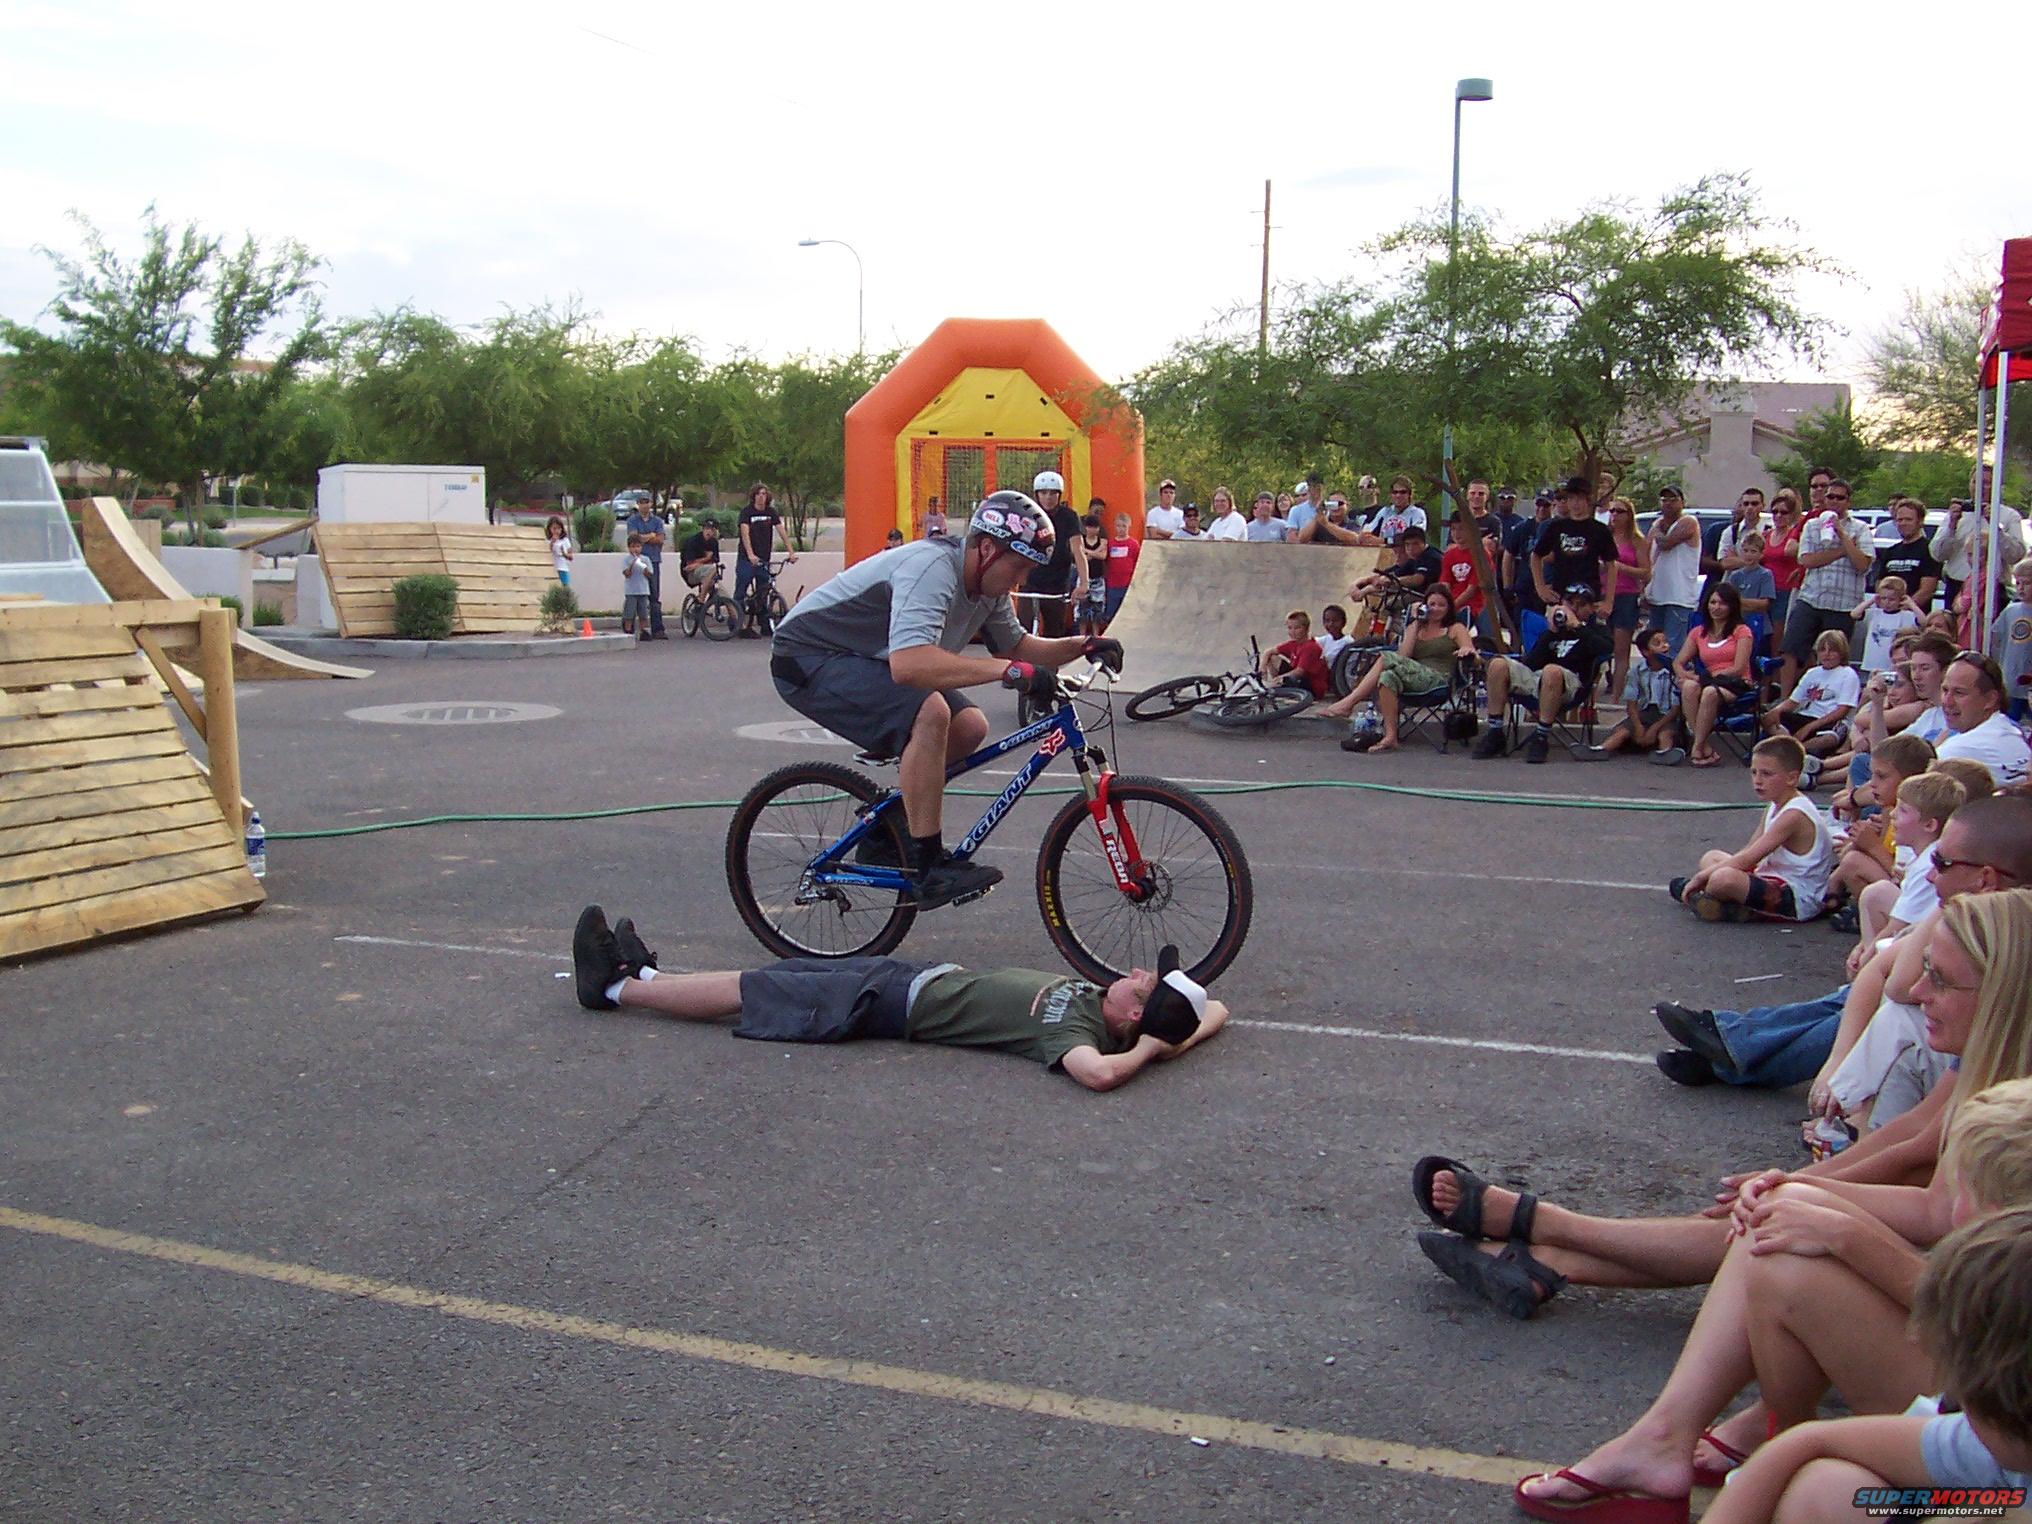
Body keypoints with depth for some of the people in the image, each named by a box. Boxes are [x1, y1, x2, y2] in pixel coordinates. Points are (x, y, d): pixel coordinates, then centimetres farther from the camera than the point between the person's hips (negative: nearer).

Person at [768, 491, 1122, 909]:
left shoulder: (988, 583, 0)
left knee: (969, 726, -3)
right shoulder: (931, 569, -29)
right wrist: (1007, 670, -45)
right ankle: (927, 867, -23)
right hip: (809, 658, -9)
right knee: (930, 713, -30)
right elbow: (909, 663, -44)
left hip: (864, 661, 10)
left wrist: (1082, 646, -3)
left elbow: (1017, 645, 13)